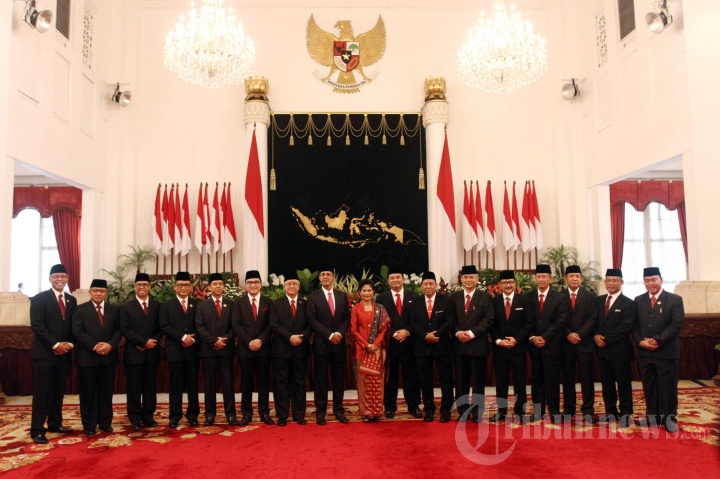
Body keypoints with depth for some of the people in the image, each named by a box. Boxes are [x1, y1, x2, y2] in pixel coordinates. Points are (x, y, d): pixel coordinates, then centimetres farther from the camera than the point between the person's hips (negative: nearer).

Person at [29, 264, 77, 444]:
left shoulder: (71, 300, 12)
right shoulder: (39, 299, -4)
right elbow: (37, 325, -13)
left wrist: (69, 344, -5)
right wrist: (55, 344, -17)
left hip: (64, 353, 5)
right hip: (44, 353, -5)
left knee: (58, 391, 11)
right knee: (42, 392, -3)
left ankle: (55, 424, 21)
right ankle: (37, 429, 3)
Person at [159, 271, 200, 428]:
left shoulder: (197, 304, 10)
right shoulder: (167, 305, 7)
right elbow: (164, 326, -4)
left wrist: (193, 339, -12)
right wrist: (182, 337, -13)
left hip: (192, 349, 1)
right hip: (175, 350, -1)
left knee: (193, 384, 6)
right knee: (176, 384, 4)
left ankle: (193, 414, 15)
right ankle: (175, 416, 13)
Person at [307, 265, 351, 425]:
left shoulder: (342, 296, 9)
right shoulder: (313, 297, -1)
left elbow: (347, 318, 7)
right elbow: (312, 320, -8)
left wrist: (340, 333, -11)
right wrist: (329, 335, -15)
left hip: (339, 342, 3)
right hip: (321, 343, -3)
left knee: (339, 377, 8)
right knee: (321, 378, 3)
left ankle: (338, 410, 17)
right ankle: (320, 411, 11)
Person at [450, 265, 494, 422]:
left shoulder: (485, 297, 2)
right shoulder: (454, 297, 11)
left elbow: (489, 319, -7)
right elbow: (450, 319, 7)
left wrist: (471, 333, -16)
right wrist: (458, 332, -12)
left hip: (478, 344, -2)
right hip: (459, 344, 3)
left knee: (478, 380, 4)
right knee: (461, 380, 7)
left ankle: (477, 413, 14)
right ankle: (463, 412, 17)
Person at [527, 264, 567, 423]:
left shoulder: (558, 297, 1)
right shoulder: (528, 297, 7)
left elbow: (560, 321, -6)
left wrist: (544, 338, -12)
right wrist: (532, 337, -9)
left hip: (551, 343, -2)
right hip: (534, 343, 2)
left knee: (552, 377, 0)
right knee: (537, 377, 7)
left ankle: (554, 411, 8)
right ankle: (538, 410, 13)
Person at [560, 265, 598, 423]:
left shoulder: (591, 296, 6)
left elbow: (593, 319, -3)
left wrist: (579, 334, -13)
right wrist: (568, 334, -13)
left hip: (585, 343, -1)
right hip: (565, 343, 1)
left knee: (587, 377, 2)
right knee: (567, 377, 5)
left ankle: (588, 410, 9)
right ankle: (568, 409, 14)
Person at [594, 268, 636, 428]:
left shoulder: (628, 303, -6)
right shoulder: (599, 301, 12)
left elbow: (626, 327, -14)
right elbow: (594, 321, 12)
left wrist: (606, 338, -17)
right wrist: (596, 335, -8)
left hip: (620, 350, -5)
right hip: (602, 349, 5)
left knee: (623, 383, 4)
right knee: (606, 382, 11)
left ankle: (625, 413, 14)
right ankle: (610, 412, 21)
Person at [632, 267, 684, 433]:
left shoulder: (675, 300, -1)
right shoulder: (638, 301, 10)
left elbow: (677, 325, -10)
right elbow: (634, 325, 7)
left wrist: (658, 340, -17)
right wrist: (640, 341, -10)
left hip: (667, 351, -3)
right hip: (644, 351, 3)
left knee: (668, 386, 4)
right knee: (648, 386, 9)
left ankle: (669, 417, 16)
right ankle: (653, 415, 19)